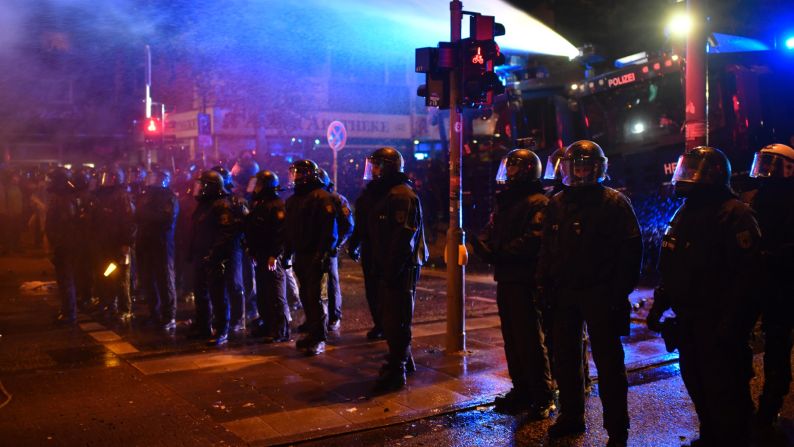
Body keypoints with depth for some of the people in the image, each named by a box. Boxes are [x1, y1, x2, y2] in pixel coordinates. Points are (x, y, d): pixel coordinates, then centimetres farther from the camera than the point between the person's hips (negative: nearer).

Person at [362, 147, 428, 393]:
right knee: (390, 317, 19)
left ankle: (396, 372, 2)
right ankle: (403, 359, 35)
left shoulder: (401, 195, -16)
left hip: (400, 270, -11)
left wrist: (392, 270, -25)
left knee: (396, 320, -5)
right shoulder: (385, 193, 18)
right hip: (387, 268, 11)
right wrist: (376, 266, 20)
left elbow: (403, 238, -24)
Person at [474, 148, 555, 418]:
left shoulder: (538, 202, -10)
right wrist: (485, 247, -6)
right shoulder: (504, 200, 19)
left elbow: (534, 239, -22)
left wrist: (500, 254, -21)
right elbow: (489, 231, 16)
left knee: (530, 339, -4)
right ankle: (521, 391, 25)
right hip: (505, 279, 9)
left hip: (525, 280, -9)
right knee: (511, 338, 14)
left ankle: (543, 397, 6)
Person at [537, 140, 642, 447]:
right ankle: (571, 416, 29)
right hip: (564, 294, 6)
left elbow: (631, 249, -9)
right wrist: (544, 284, 6)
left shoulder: (614, 203, -6)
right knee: (565, 358, 14)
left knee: (608, 362, 1)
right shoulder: (557, 204, 11)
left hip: (600, 295, -5)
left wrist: (621, 291, -14)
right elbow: (547, 248, 15)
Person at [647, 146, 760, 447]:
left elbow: (746, 275, -22)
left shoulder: (734, 215, -16)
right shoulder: (685, 213, 13)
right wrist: (659, 305, 17)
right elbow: (672, 269, 20)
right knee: (696, 384, 19)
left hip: (717, 323, -9)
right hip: (689, 320, 9)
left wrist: (731, 325, -25)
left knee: (724, 392, 0)